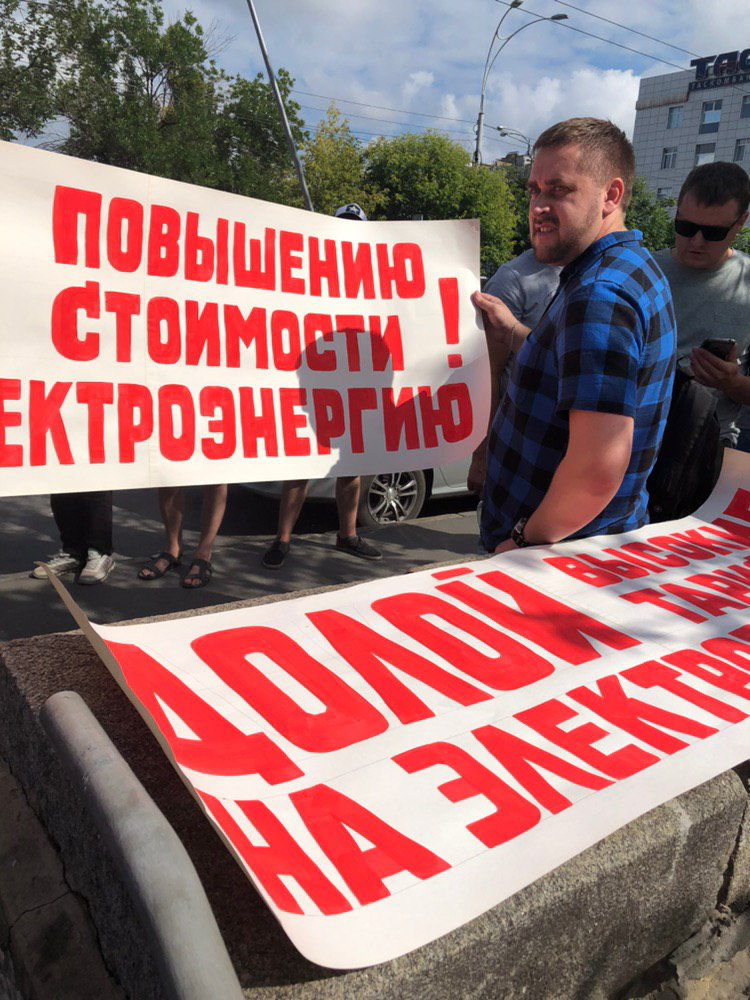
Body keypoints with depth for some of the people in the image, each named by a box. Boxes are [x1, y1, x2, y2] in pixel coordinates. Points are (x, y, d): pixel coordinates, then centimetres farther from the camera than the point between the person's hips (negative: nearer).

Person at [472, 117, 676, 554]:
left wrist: (523, 542, -19)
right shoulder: (634, 266, 10)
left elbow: (599, 468, -32)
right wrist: (515, 330, 22)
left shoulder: (599, 296, -24)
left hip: (559, 553, -10)